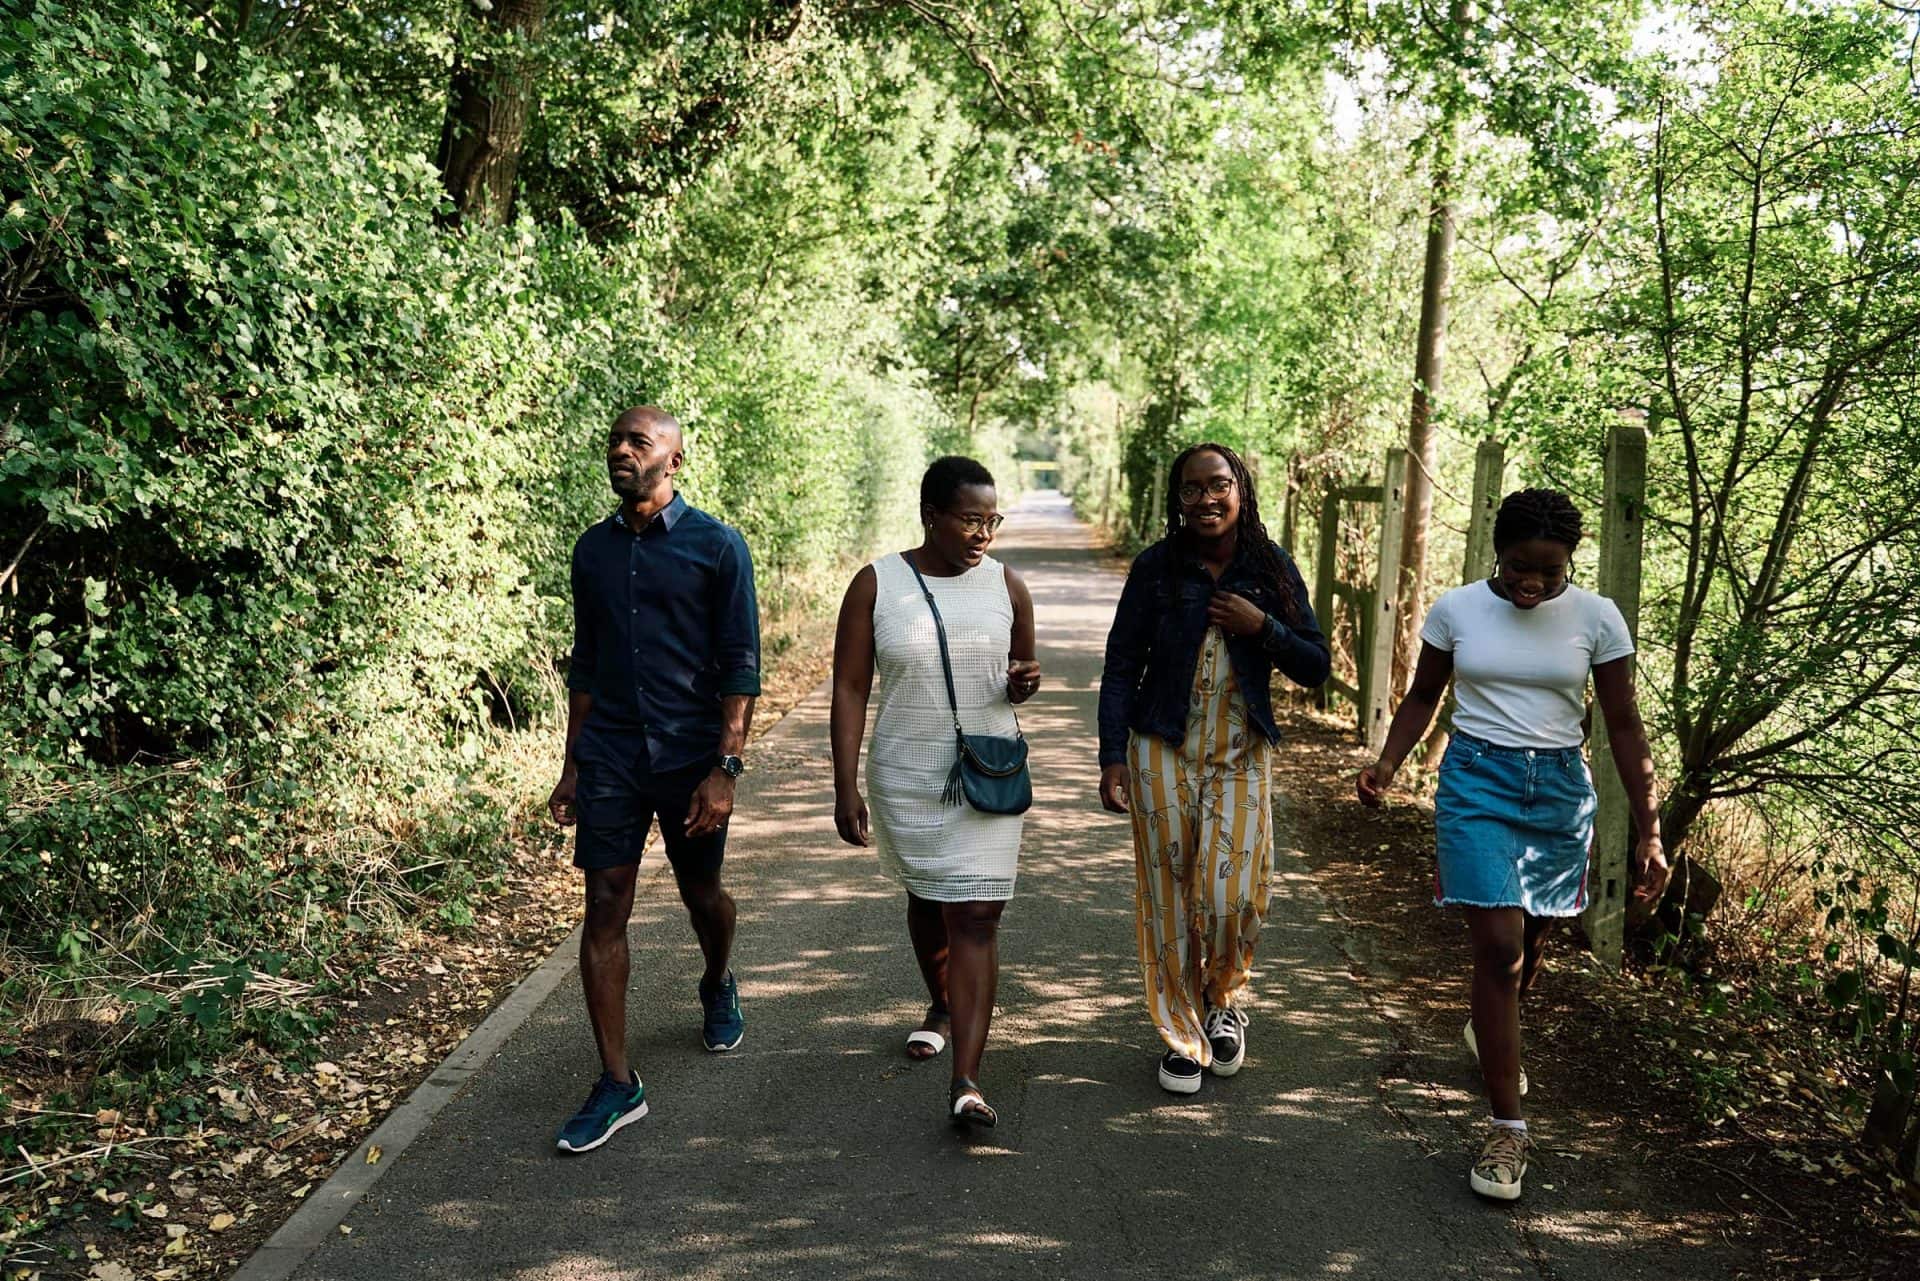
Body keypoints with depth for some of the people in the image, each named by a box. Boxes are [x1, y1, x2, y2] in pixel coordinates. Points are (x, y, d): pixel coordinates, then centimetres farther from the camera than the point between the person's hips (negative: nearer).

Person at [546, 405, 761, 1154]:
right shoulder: (593, 550, 7)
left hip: (689, 755, -3)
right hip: (609, 756, 3)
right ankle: (618, 1084, 5)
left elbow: (740, 666, -9)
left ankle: (718, 987, 47)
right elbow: (585, 663, 14)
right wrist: (573, 766, 12)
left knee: (701, 894, 15)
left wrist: (724, 768, -16)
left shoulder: (716, 547, -6)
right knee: (604, 909, -2)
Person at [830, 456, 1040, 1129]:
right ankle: (942, 1005, 47)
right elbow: (849, 689, -6)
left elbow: (1024, 664, 14)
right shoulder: (876, 585, -7)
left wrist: (1023, 682, -12)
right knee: (926, 899, 20)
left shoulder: (1006, 585, -1)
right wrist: (845, 789, -10)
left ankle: (966, 1080, -10)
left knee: (975, 917, -9)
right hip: (904, 778, 1)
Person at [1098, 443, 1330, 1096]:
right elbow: (1121, 667, 0)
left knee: (1231, 895, -6)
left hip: (1241, 756, 1)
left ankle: (1224, 1000, 25)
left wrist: (1262, 627, -13)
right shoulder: (1156, 567, -3)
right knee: (1170, 897, 3)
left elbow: (1315, 667, 4)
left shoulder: (1272, 567, 2)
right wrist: (1114, 756, -7)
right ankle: (1182, 1036, 20)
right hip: (1163, 752, -1)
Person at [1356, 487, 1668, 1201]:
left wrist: (1648, 833, -3)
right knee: (1499, 945, -12)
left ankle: (1490, 1031, 49)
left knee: (1528, 942, 14)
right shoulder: (1456, 610, -4)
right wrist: (1387, 765, -8)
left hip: (1560, 788, 2)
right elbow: (1423, 696, 9)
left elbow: (1624, 726, 0)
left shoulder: (1596, 619, -4)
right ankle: (1508, 1128, -4)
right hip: (1476, 780, -2)